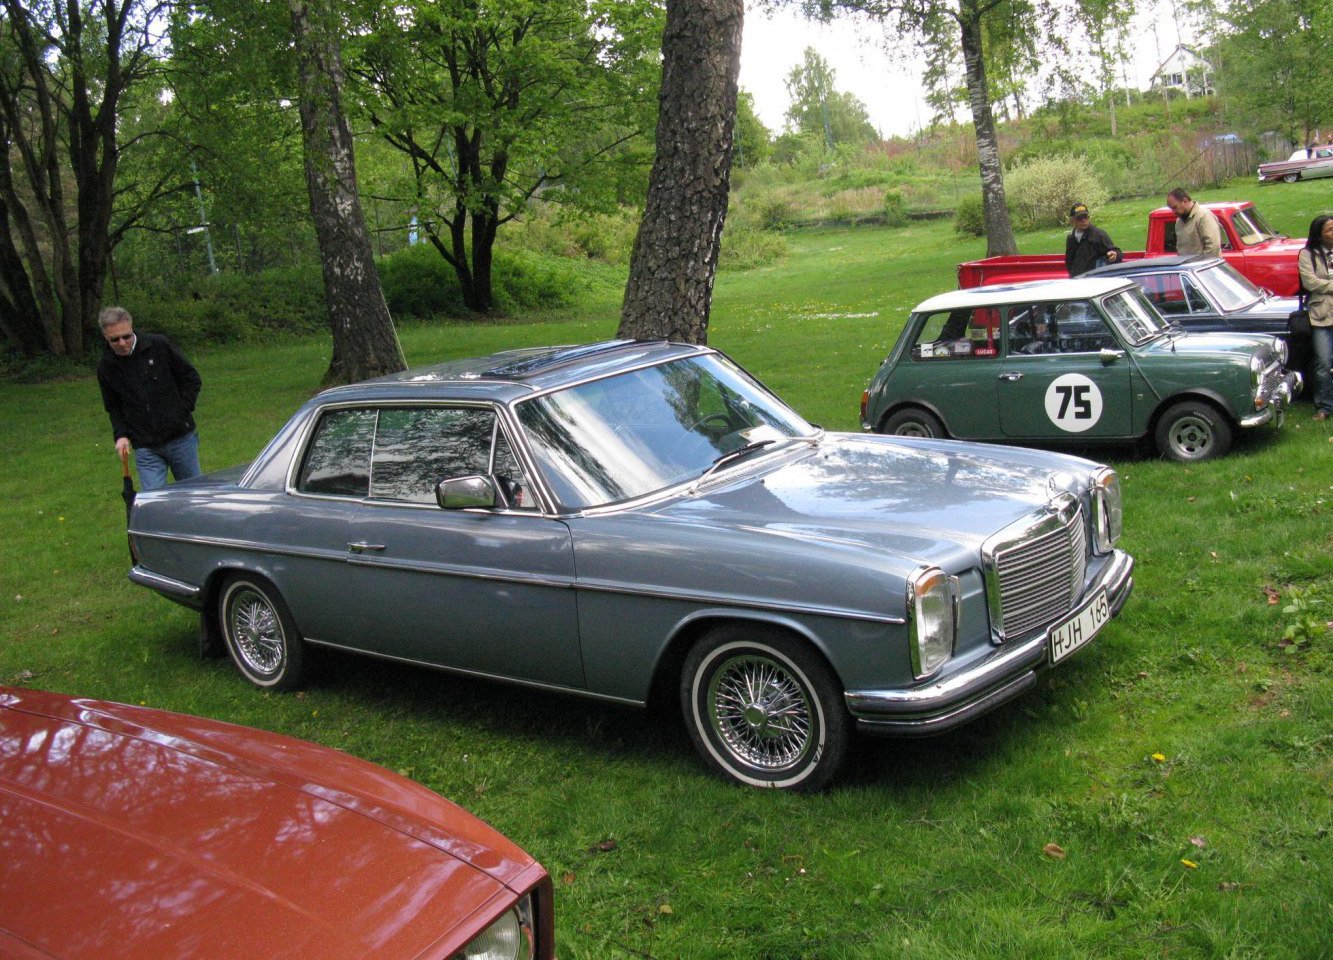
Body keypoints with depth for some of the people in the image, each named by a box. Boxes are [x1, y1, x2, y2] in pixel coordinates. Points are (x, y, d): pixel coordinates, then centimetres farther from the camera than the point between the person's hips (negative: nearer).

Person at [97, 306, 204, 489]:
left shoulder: (159, 345, -7)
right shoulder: (106, 367, 1)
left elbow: (192, 380, 2)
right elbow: (113, 407, 14)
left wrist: (181, 411, -4)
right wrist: (121, 435, -1)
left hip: (181, 438, -1)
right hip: (146, 448, 1)